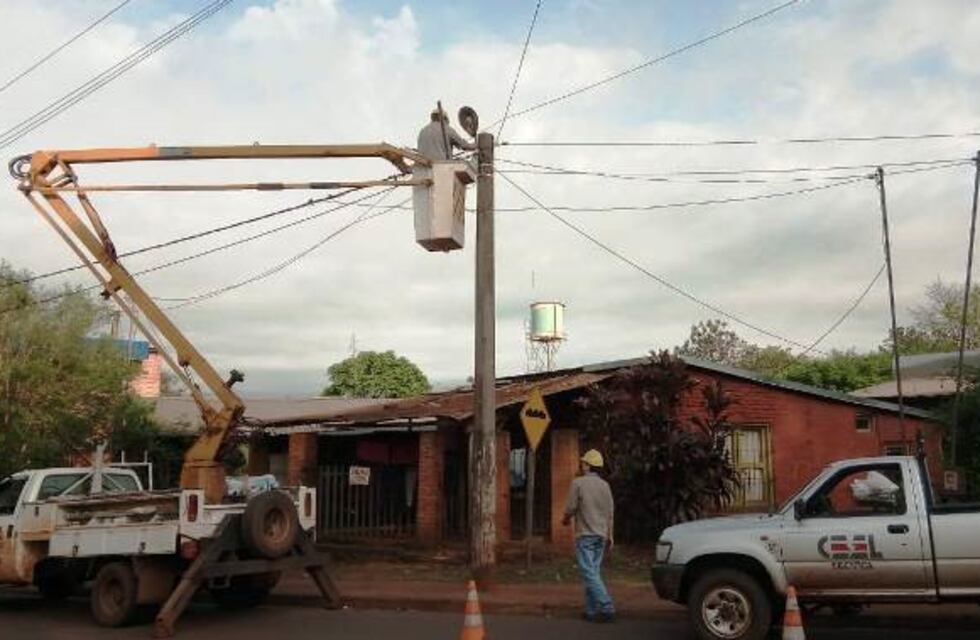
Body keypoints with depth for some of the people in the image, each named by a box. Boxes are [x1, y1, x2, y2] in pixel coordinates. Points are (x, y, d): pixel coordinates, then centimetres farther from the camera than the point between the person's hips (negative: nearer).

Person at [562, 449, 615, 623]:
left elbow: (570, 507, -9)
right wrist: (610, 535, 17)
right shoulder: (605, 485, 8)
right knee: (593, 572, 11)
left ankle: (607, 608, -15)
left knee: (590, 574, -6)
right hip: (600, 535, 6)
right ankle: (591, 611, 12)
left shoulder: (578, 483, -10)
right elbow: (609, 513, 10)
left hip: (585, 535, -6)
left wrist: (566, 519, 12)